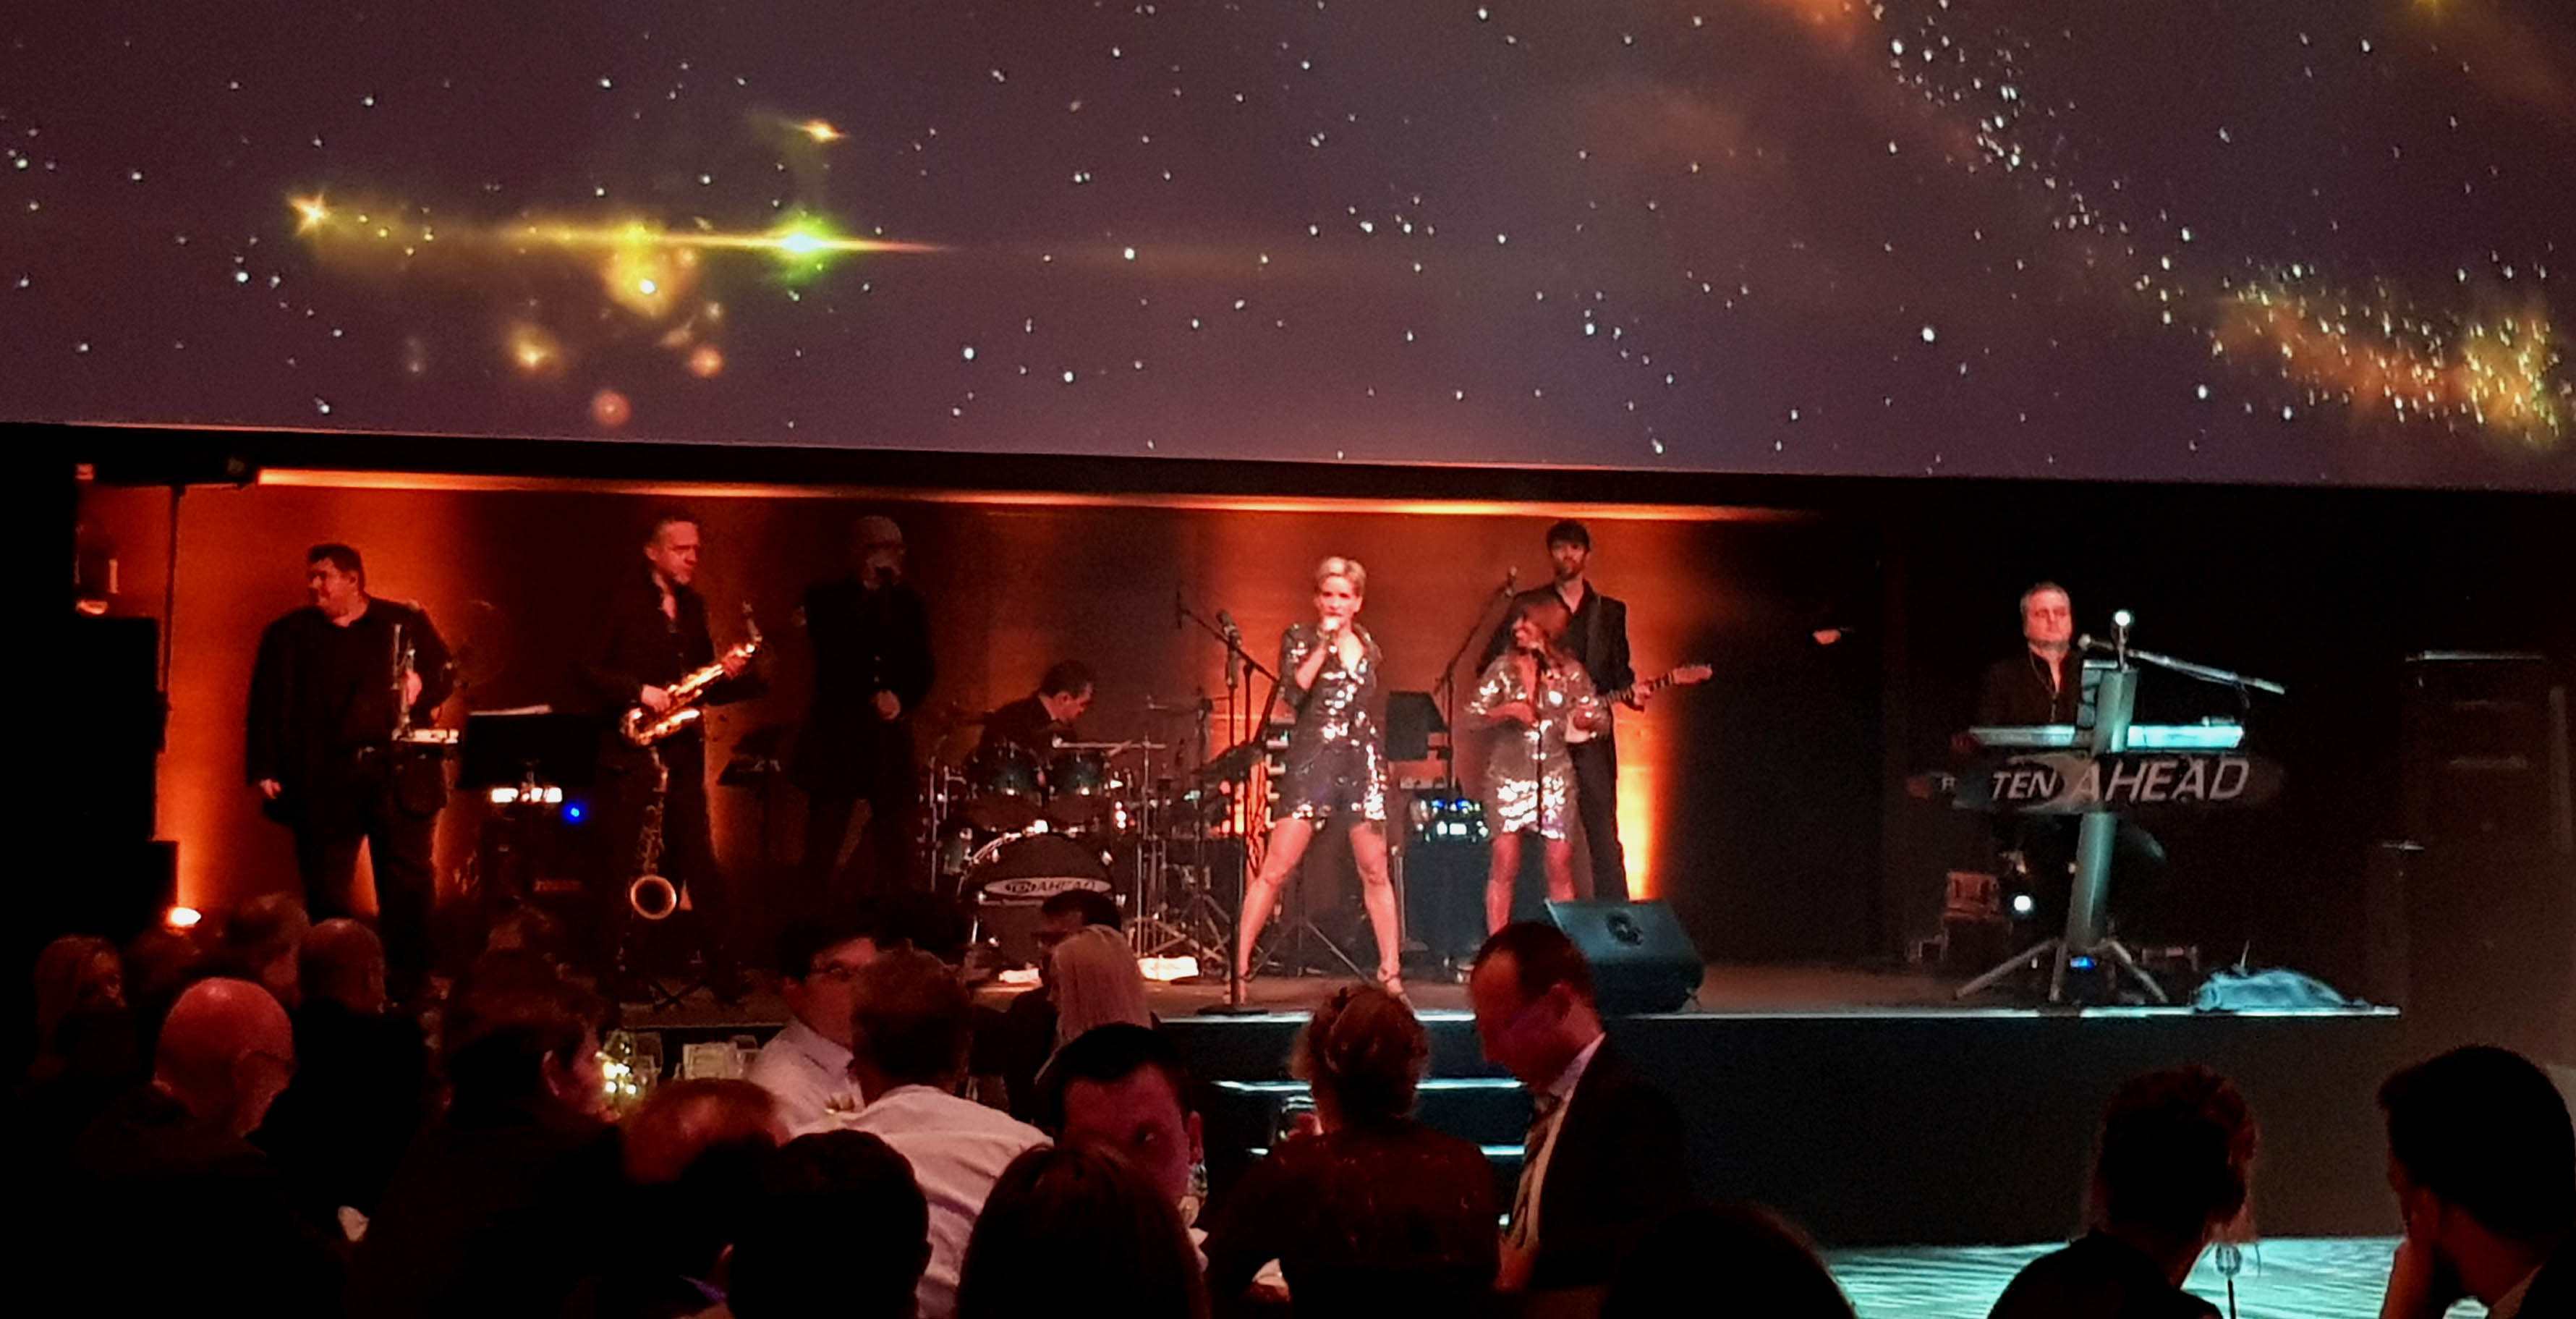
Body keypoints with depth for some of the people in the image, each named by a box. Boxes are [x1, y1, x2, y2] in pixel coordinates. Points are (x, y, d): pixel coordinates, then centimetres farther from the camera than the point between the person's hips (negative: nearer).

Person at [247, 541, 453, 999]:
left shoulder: (408, 623, 10)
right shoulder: (287, 635, 12)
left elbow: (446, 675, 10)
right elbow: (266, 707, 7)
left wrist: (421, 685, -13)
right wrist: (265, 771, -3)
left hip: (400, 776, -1)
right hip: (323, 782, 1)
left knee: (409, 886, 0)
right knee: (326, 890, 2)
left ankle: (410, 986, 8)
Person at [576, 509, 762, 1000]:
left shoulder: (694, 607, 13)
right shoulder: (621, 603, -5)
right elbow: (589, 671, -10)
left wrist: (730, 674, -4)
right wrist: (639, 691, -22)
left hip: (684, 753, 5)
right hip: (630, 752, -5)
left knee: (698, 862, 4)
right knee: (616, 864, 1)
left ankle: (722, 970, 6)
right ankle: (603, 967, 9)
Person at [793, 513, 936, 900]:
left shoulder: (910, 604, 13)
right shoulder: (826, 598, 3)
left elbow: (924, 669, 10)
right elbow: (833, 647, -15)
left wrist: (903, 699, -10)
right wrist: (867, 592, -14)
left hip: (890, 741, 3)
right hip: (836, 737, -2)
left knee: (898, 851, -1)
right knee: (822, 850, -1)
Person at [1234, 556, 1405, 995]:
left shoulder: (1368, 646, 15)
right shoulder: (1298, 638, 4)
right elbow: (1293, 693, -11)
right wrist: (1323, 646, -12)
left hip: (1362, 761, 3)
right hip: (1311, 759, -3)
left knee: (1375, 872, 4)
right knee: (1275, 870, -8)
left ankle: (1391, 972, 11)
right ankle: (1239, 965, -5)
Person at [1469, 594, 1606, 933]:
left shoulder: (1570, 671, 5)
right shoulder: (1503, 668, 3)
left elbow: (1599, 718, 10)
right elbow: (1471, 717, 3)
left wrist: (1587, 719, -12)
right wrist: (1506, 711, -14)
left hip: (1554, 776, 1)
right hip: (1509, 774, -1)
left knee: (1561, 866, -2)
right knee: (1505, 865, -7)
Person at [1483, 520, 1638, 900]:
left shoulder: (1611, 611, 14)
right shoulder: (1527, 605, 8)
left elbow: (1620, 670, 14)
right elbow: (1491, 662, 5)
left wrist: (1630, 692, -7)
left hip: (1590, 732, 1)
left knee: (1603, 832, -4)